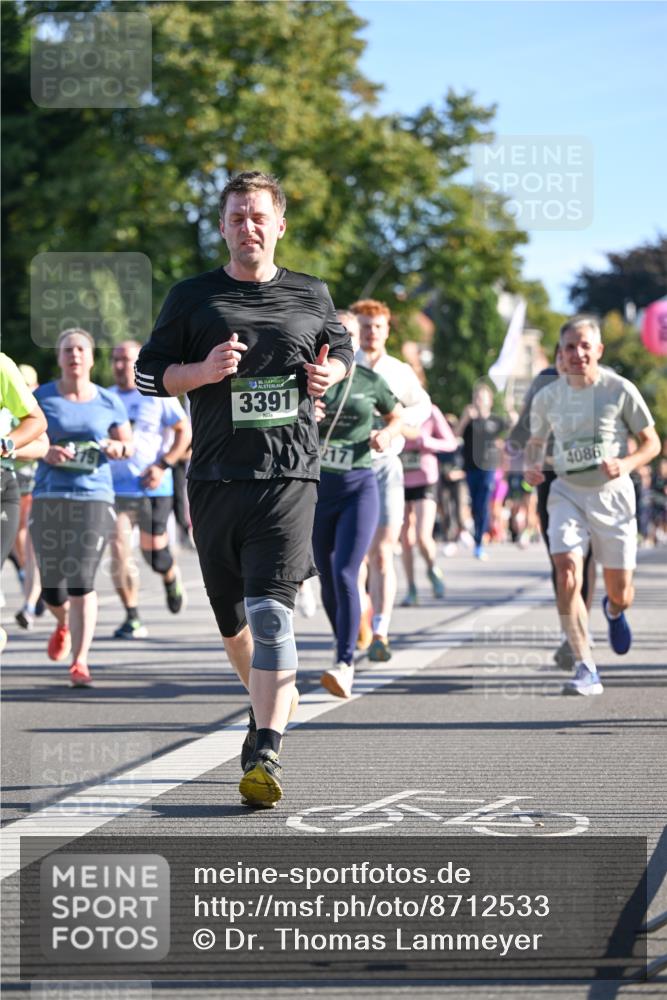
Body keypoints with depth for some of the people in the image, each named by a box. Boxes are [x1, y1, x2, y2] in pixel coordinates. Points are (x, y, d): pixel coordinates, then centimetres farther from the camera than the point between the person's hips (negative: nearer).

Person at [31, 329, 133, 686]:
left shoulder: (108, 401, 7)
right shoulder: (42, 397, 4)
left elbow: (129, 443, 16)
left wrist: (119, 448, -7)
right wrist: (44, 452, -14)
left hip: (94, 497, -1)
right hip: (48, 498, 1)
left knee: (81, 582, -12)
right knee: (52, 587, 4)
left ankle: (80, 662, -8)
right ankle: (64, 624, 40)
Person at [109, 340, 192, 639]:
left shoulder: (158, 395, -1)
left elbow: (185, 431, 0)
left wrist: (163, 466, -10)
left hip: (152, 487, -2)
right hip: (115, 487, 2)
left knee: (154, 551, 4)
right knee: (118, 548, -12)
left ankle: (171, 578, 42)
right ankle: (132, 619, -6)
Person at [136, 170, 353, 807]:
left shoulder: (311, 295, 10)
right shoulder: (192, 297, 6)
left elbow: (341, 347, 27)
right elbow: (147, 374, 7)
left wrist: (330, 372, 3)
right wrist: (203, 371, -12)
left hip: (289, 475, -2)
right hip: (215, 478, 2)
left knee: (270, 610, -17)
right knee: (231, 617, 12)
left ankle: (265, 754, -21)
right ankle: (267, 700, 41)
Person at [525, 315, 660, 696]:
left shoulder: (620, 390, -8)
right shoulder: (547, 397, 0)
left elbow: (652, 443, -1)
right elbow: (537, 442, 17)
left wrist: (627, 463, -21)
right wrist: (533, 465, -5)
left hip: (612, 496, -1)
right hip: (567, 494, 1)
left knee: (620, 592, 4)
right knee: (567, 575, -22)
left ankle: (614, 611, 46)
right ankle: (586, 669, -18)